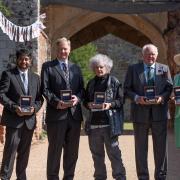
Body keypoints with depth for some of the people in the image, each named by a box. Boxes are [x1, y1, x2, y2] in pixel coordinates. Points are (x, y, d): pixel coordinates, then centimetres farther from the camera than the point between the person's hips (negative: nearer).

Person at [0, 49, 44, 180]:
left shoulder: (36, 78, 15)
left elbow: (40, 98, 13)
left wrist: (34, 108, -7)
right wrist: (14, 107, -17)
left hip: (29, 119, 4)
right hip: (13, 119, -4)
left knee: (24, 151, 9)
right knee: (11, 148, -8)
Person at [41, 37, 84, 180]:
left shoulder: (76, 68, 17)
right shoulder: (48, 66, 4)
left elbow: (82, 88, 14)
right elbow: (45, 89, -4)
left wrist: (77, 98, -8)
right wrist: (56, 102, -18)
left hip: (74, 113, 4)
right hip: (56, 113, -4)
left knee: (72, 151, 9)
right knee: (55, 149, 0)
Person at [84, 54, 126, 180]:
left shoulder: (114, 82, 1)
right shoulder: (91, 83, 14)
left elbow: (121, 100, -1)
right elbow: (85, 100, 18)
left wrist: (110, 105, -17)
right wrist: (89, 104, -4)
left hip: (109, 123, -4)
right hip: (93, 123, 4)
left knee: (114, 152, -3)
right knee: (97, 154, 10)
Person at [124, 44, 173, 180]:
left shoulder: (164, 69, 8)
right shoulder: (133, 69, 4)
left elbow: (169, 88, 6)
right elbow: (127, 89, 2)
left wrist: (162, 97, -13)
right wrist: (137, 98, -15)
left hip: (159, 112, 1)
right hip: (140, 113, -1)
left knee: (161, 147, 5)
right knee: (141, 147, 6)